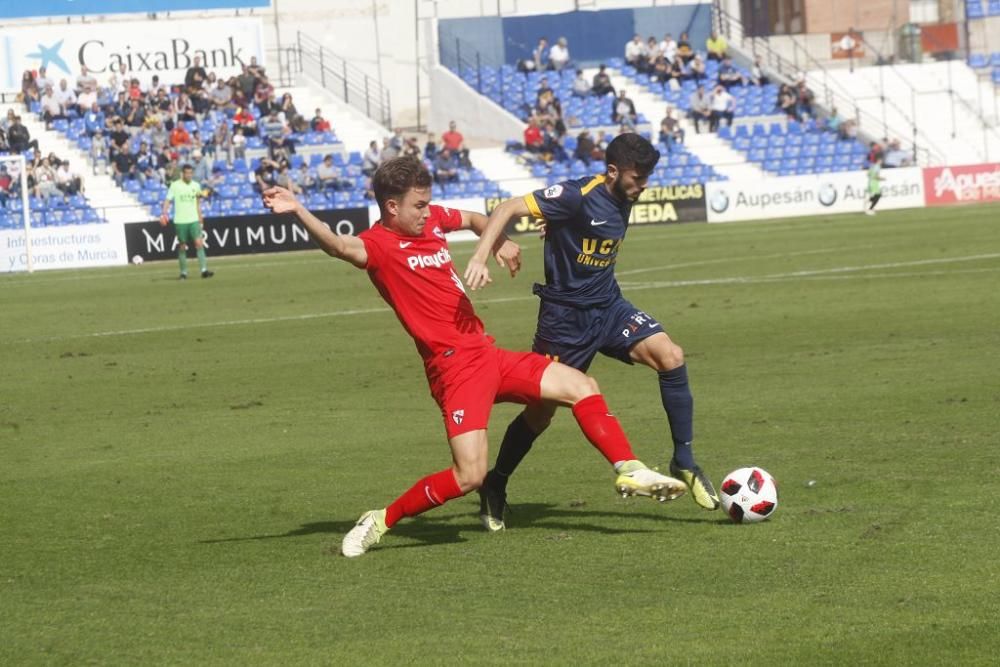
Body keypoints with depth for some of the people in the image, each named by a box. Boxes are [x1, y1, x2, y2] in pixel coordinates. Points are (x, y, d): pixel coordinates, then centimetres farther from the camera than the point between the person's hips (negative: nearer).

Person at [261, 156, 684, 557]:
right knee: (469, 475, -16)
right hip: (455, 368, -9)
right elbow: (340, 247, -38)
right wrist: (297, 212, -54)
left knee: (581, 387, 9)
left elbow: (474, 219, 33)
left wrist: (498, 244, 14)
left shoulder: (432, 219, 10)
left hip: (487, 354, 9)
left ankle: (630, 471, 19)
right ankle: (381, 521, -1)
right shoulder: (379, 245, -14)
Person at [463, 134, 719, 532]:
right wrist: (480, 258, -36)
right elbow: (508, 209, -26)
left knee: (670, 357, -17)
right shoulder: (578, 196, -20)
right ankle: (494, 487, 25)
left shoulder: (623, 201, 4)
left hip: (608, 306, 6)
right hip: (565, 315, -6)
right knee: (541, 410, 2)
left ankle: (683, 463, -9)